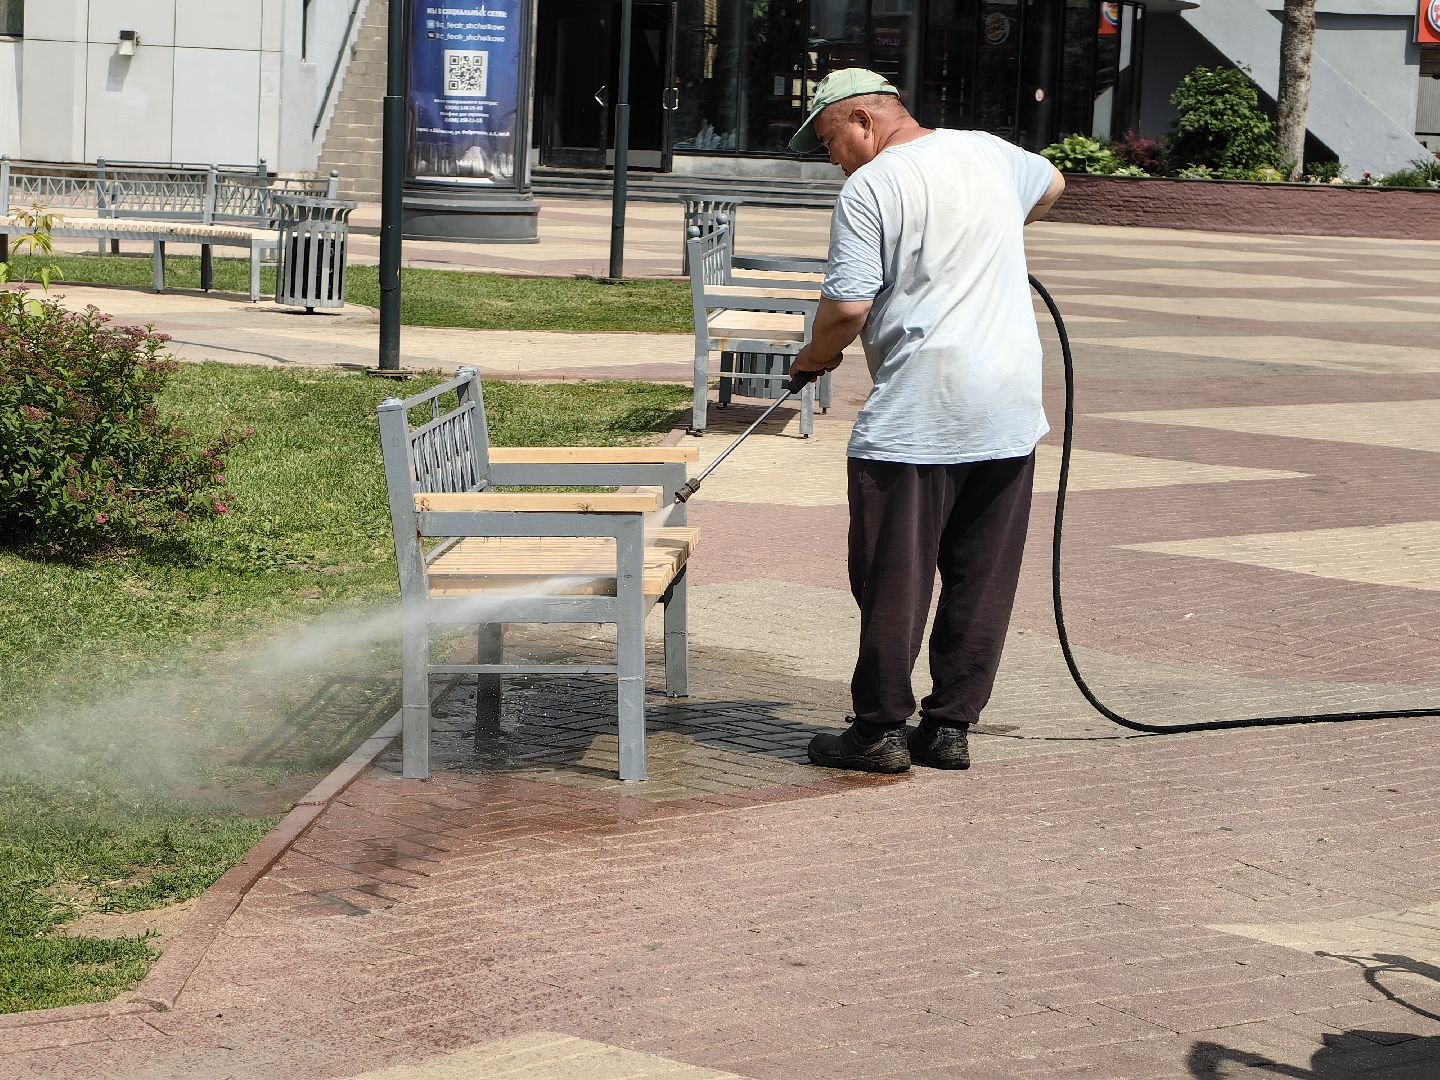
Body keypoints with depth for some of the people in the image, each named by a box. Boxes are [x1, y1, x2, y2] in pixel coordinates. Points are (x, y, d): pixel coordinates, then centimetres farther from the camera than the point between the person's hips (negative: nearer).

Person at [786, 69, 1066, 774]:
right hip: (1011, 410, 6)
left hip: (917, 413, -6)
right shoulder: (987, 153, 12)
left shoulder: (869, 188, -9)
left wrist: (816, 355, 5)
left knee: (893, 578, 2)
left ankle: (882, 729, 7)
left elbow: (848, 307, -15)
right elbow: (1051, 186, 35)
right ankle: (950, 727, 15)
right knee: (983, 578, 10)